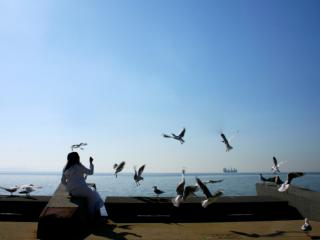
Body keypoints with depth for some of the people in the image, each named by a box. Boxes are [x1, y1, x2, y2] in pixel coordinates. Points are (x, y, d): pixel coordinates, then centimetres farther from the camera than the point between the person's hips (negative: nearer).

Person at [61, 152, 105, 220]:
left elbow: (63, 181, 9)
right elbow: (91, 172, -2)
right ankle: (91, 215, 20)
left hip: (71, 191, 7)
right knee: (93, 196, 18)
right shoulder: (79, 166, -11)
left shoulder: (66, 168, 7)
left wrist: (70, 186, 18)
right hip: (81, 189, -7)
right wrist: (91, 163, 7)